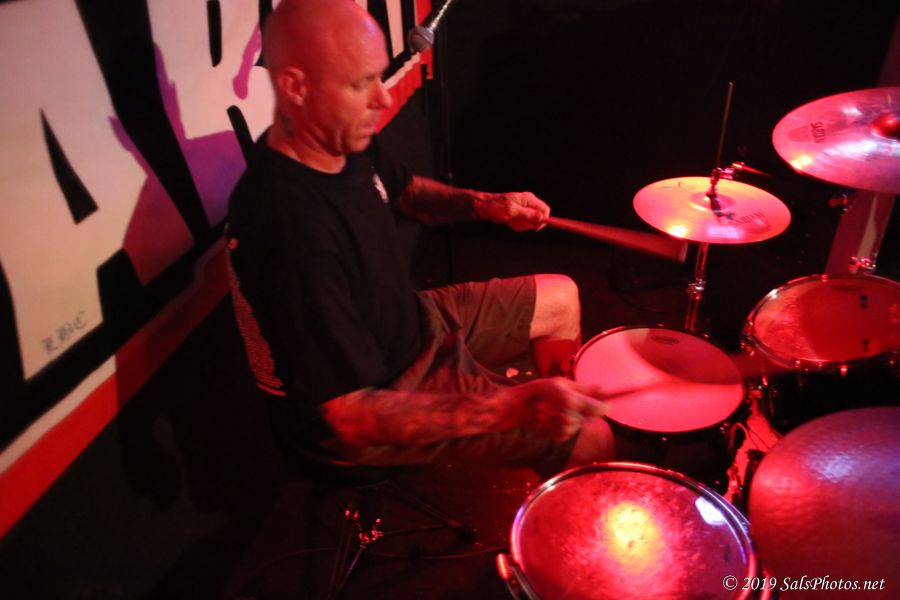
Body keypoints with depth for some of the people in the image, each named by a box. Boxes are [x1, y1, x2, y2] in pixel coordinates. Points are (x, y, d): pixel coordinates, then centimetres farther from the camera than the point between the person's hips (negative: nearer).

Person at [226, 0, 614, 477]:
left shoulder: (345, 142, -9)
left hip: (408, 322, 9)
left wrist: (484, 205, -6)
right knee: (592, 441, -9)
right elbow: (350, 415, -34)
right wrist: (513, 408, -39)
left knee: (561, 297, 17)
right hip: (368, 411, -8)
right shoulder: (292, 232, -37)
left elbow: (405, 191, 13)